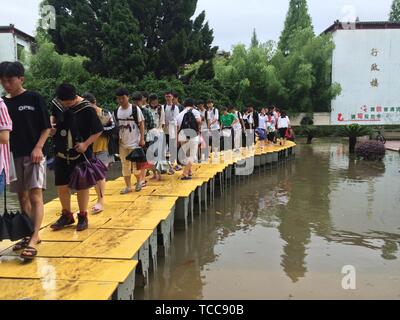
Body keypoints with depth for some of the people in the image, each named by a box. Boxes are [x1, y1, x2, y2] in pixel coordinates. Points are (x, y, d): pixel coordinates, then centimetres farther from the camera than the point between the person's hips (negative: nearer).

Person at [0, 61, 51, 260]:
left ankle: (33, 240, -14)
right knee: (22, 197, 11)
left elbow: (46, 127, -2)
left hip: (34, 154, -5)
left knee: (35, 195, -11)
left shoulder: (34, 98, -2)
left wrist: (38, 148, -14)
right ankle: (29, 235, 23)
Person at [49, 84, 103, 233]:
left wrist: (86, 144, -21)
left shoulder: (87, 109, -16)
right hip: (61, 153, 5)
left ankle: (83, 216, 22)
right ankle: (66, 215, 28)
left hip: (80, 154, -4)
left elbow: (98, 130, -10)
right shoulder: (56, 103, -3)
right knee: (61, 185, 11)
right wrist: (51, 125, -2)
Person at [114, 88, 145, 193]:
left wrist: (142, 139, -10)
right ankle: (128, 186, 15)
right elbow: (116, 127, 11)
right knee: (125, 165, 7)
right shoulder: (116, 111, 4)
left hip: (135, 142, -4)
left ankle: (139, 181, 26)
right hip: (122, 143, 4)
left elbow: (141, 124, -5)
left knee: (136, 164, 2)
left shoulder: (135, 109, -7)